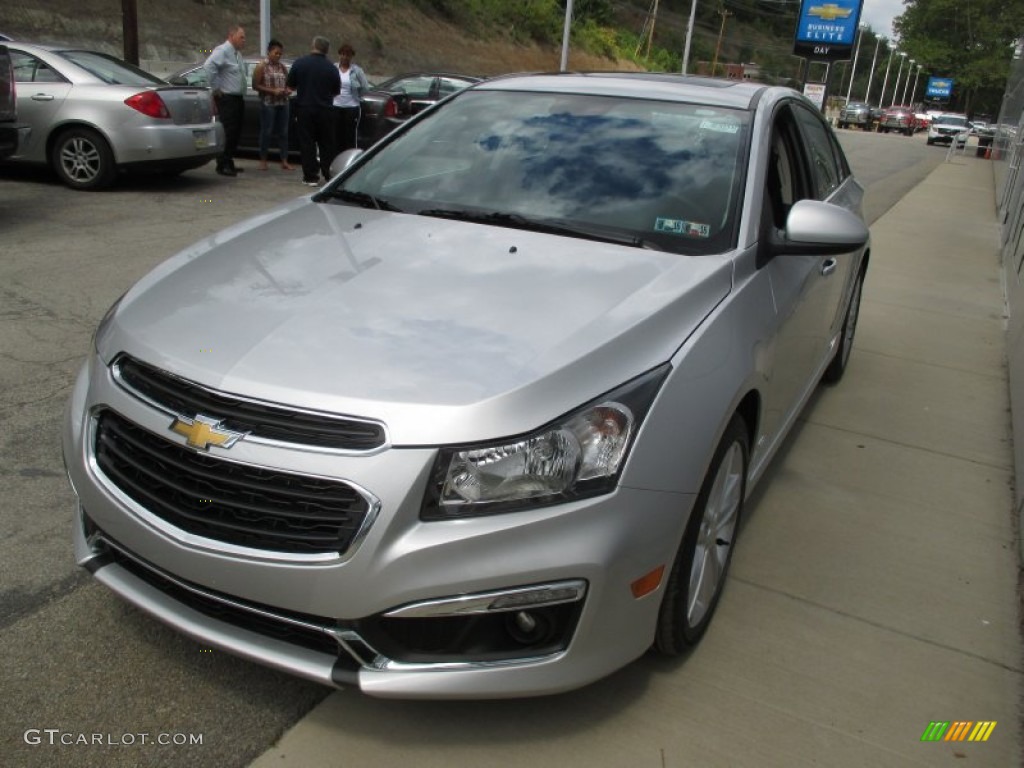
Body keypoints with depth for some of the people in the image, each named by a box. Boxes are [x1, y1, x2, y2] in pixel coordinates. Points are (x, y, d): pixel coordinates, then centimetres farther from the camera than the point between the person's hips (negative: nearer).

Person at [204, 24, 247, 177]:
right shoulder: (223, 50, -12)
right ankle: (223, 165, -6)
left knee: (236, 132, 11)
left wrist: (242, 92, 14)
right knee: (228, 132, -9)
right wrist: (215, 88, -20)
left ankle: (229, 163, 19)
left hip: (238, 98, 9)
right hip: (226, 98, -9)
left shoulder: (237, 53, 17)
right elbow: (209, 66, -26)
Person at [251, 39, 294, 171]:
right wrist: (273, 91, -16)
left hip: (283, 104, 5)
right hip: (267, 104, -5)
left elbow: (288, 84, 22)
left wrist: (287, 90, -2)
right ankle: (263, 161, 7)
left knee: (283, 132, 3)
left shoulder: (283, 67, 13)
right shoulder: (261, 66, -2)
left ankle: (284, 161, 7)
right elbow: (255, 86, -7)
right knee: (266, 132, -2)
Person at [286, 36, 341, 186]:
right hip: (325, 110, 1)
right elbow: (336, 92, 7)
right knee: (326, 144, 10)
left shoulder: (299, 62, -4)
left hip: (305, 109, -1)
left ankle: (311, 176, 2)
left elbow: (290, 86, 2)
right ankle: (329, 175, 13)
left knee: (307, 143, 4)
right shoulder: (331, 68, -2)